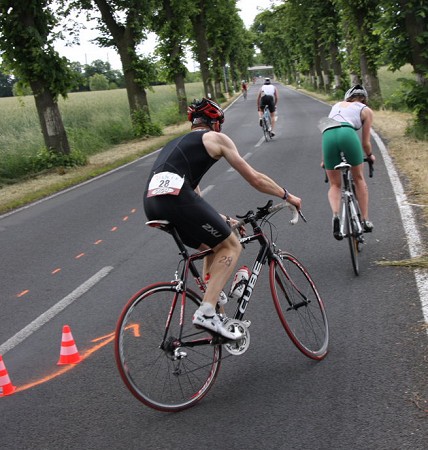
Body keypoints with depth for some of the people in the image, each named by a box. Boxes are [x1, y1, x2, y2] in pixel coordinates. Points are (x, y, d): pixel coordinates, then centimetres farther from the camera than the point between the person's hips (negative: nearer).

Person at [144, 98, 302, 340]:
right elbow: (254, 178, 15)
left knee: (216, 245, 26)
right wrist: (287, 195, 28)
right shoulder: (216, 138, 14)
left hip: (152, 204, 8)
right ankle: (207, 312, -8)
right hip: (175, 198, -8)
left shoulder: (179, 143, 35)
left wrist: (223, 220, 43)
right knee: (232, 246, 6)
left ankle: (212, 307, 25)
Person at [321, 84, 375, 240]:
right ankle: (365, 220, 18)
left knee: (335, 185, 13)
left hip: (327, 135, 3)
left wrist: (324, 160, 42)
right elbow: (365, 142, 22)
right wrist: (370, 155, 43)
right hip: (347, 133, -3)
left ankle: (335, 215, -13)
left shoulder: (337, 105, 35)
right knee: (359, 178, 17)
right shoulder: (366, 110, 23)